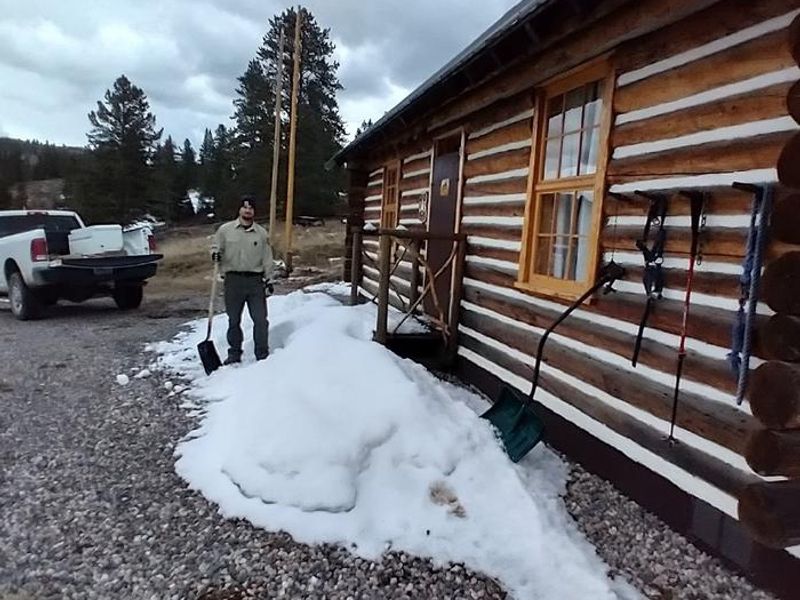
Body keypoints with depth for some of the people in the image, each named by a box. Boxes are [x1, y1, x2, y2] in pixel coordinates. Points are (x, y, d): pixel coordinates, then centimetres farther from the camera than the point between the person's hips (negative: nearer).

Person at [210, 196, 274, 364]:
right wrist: (215, 254, -11)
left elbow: (267, 257, 10)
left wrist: (268, 278, 5)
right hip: (233, 280, 0)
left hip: (256, 280, 0)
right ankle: (234, 353, 23)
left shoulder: (262, 233, 7)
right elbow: (216, 247, 12)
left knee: (260, 319, -2)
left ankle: (262, 354, 9)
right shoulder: (225, 229, 5)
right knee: (234, 319, 9)